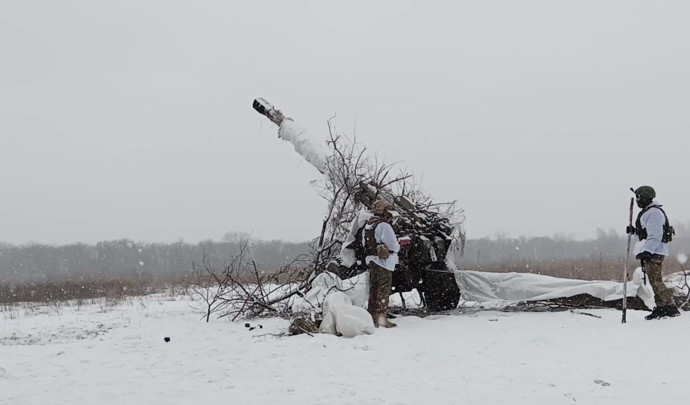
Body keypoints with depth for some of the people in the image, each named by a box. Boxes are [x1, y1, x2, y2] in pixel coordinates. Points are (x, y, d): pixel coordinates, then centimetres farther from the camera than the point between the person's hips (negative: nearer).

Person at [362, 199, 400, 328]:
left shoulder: (367, 226, 11)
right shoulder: (384, 226, -16)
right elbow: (394, 246, -18)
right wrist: (398, 246, 4)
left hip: (371, 261, 8)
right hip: (384, 262, -8)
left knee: (373, 290, 14)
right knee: (383, 291, -3)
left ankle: (372, 317, 19)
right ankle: (381, 317, -3)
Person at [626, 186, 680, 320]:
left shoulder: (654, 213, -15)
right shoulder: (647, 212, 19)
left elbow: (655, 235, -22)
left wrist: (646, 251, -27)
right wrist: (634, 231, 14)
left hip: (654, 252, -11)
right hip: (649, 252, 11)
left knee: (656, 281, -14)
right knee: (654, 281, 11)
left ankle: (671, 307, -14)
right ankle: (660, 307, 15)